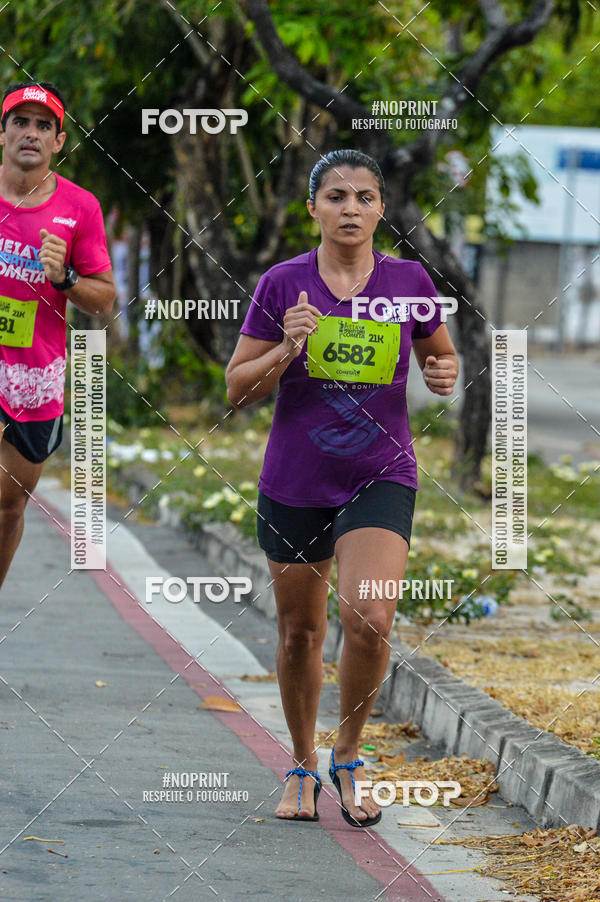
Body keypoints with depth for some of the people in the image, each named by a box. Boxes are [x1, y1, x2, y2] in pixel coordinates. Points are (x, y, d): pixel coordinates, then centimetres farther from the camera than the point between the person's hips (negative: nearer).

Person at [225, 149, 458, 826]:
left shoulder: (409, 282, 0)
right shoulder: (282, 284, -3)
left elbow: (439, 355, 17)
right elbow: (237, 389, 0)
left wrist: (444, 375, -6)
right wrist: (286, 351, -18)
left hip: (381, 478, -1)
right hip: (294, 483, 1)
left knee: (369, 620, -19)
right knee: (299, 631, 10)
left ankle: (348, 757, 3)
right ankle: (303, 766, 31)